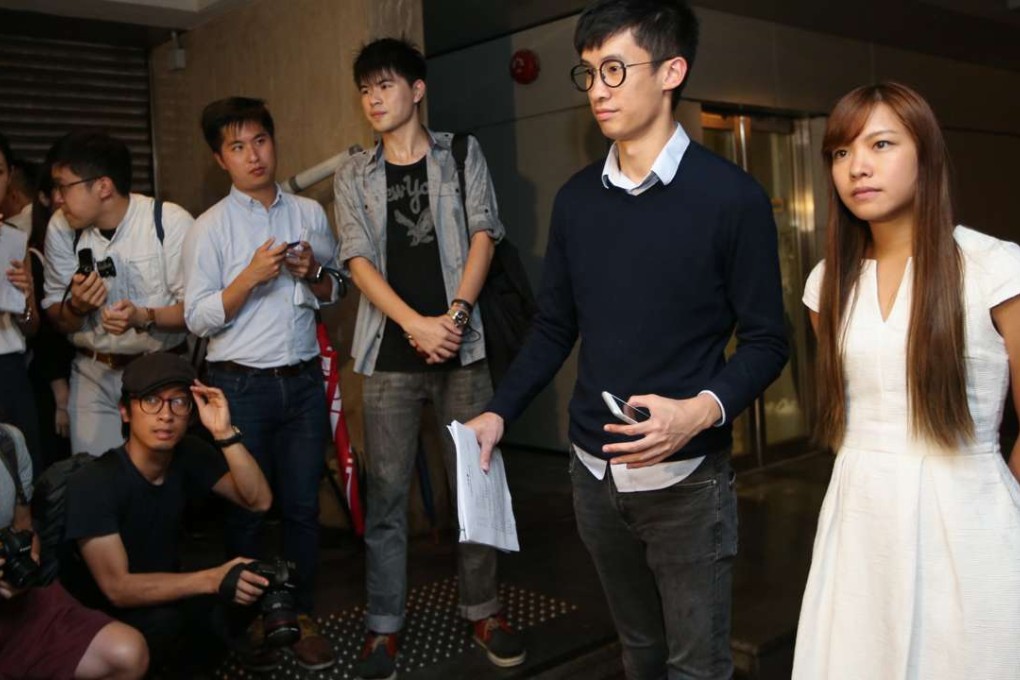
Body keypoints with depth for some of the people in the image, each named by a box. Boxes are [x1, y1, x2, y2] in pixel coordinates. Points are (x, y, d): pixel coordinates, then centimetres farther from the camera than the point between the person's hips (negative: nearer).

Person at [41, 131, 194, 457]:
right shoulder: (61, 227, 0)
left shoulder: (170, 222, -14)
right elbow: (57, 318, 7)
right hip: (93, 375, 4)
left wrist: (145, 317, -28)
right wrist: (76, 306, -14)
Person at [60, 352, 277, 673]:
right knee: (164, 618, -35)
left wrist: (224, 433, -29)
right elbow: (118, 588, -30)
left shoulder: (189, 454, -10)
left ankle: (191, 644, 10)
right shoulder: (90, 484, -26)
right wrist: (211, 580, -42)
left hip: (164, 591, 6)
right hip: (104, 616, -6)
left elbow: (259, 501, -15)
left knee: (252, 583, -16)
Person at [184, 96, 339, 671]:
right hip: (242, 385, -2)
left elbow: (335, 294, 15)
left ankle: (303, 616, 19)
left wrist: (313, 273, -6)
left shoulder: (310, 214, 8)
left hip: (304, 381, 2)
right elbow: (199, 319, -6)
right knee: (246, 508, 8)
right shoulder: (210, 228, -1)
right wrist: (251, 277, -17)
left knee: (303, 505, 7)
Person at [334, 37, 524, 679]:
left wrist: (456, 313, -14)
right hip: (390, 351, 1)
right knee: (387, 492, 3)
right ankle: (384, 625, 14)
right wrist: (417, 324, -14)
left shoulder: (462, 155, 9)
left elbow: (483, 234, 0)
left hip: (461, 344, 0)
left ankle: (484, 608, 22)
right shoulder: (354, 176, 10)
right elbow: (360, 259, 1)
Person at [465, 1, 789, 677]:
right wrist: (499, 412, 0)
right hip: (594, 471, 4)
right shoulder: (576, 198, 4)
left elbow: (765, 340, -8)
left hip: (686, 478, -4)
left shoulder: (730, 195, -11)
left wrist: (703, 409, -25)